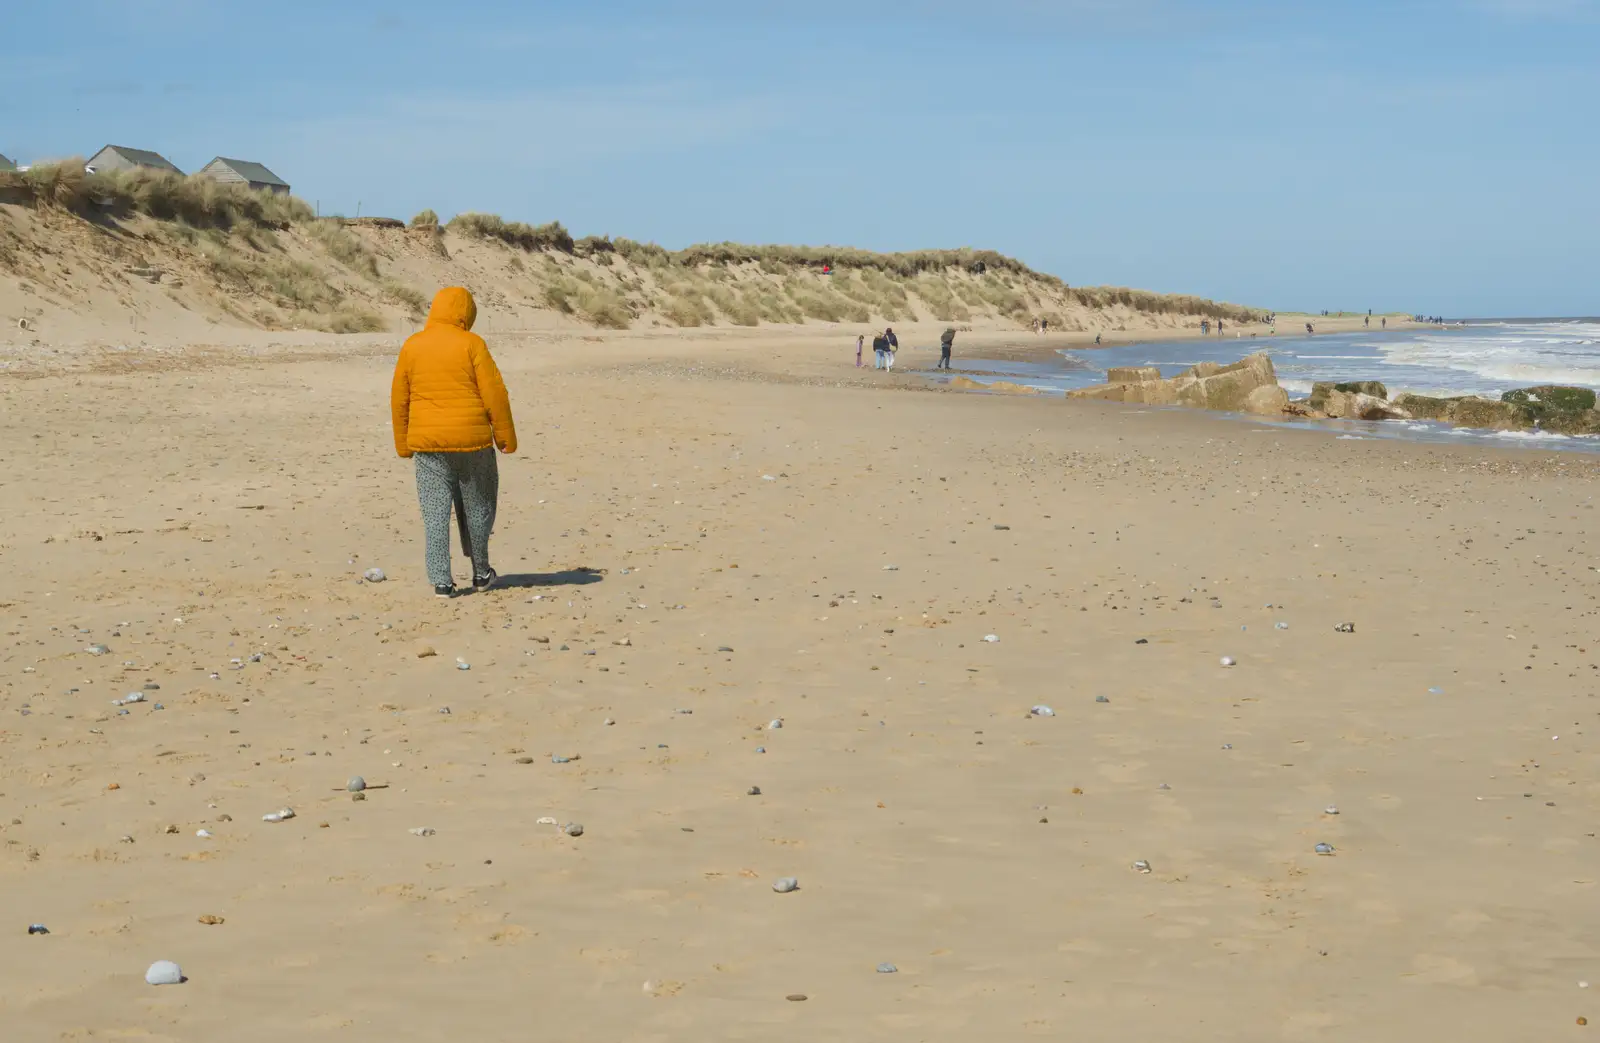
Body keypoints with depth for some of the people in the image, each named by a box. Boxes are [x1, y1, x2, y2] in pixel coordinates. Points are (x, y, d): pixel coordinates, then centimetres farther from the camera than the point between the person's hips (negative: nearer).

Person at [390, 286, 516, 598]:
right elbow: (495, 394, -10)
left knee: (435, 512, 3)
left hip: (428, 442, 2)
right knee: (477, 506, 14)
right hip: (472, 442, -2)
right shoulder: (472, 344, -7)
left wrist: (403, 444, 16)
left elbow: (399, 400, 6)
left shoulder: (411, 346, 2)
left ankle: (441, 581, -1)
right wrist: (506, 436, -1)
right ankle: (481, 573, 24)